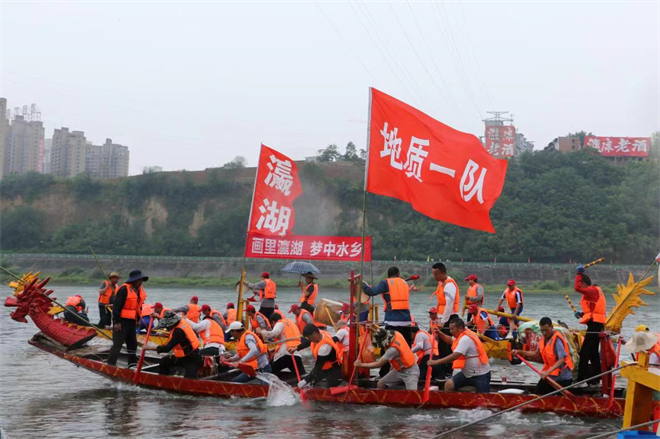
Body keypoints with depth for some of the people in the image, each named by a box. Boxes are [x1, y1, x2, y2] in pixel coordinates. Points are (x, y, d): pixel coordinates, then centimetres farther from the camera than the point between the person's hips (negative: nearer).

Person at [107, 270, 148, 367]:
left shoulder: (140, 290, 9)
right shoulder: (124, 289, -18)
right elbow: (117, 306, -20)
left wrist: (138, 319, 19)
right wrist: (117, 322, -22)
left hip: (131, 322, 9)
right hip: (121, 321, -9)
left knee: (133, 343, 16)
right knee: (118, 343, -10)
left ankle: (132, 363, 28)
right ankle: (110, 365, -8)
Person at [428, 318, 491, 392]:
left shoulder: (465, 339, -23)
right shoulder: (462, 335, 6)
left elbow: (454, 356, -32)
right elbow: (450, 340, 27)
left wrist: (435, 362, -31)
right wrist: (439, 333, 9)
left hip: (481, 374, -9)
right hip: (467, 373, 9)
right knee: (449, 385, -4)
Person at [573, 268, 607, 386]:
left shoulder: (592, 290, -11)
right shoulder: (595, 290, 19)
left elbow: (577, 288, -28)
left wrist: (579, 274, -16)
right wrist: (583, 314, 14)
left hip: (594, 325, -10)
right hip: (597, 324, 10)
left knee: (584, 353, -11)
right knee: (593, 353, 17)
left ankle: (580, 380, -13)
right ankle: (595, 380, 23)